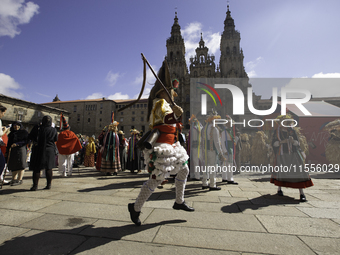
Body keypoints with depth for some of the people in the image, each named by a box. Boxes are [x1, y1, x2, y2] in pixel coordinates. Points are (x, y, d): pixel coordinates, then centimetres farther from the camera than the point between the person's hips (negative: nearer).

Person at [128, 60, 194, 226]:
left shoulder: (165, 104, 18)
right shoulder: (160, 103, -13)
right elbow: (167, 118, -34)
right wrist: (176, 114, -50)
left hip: (171, 146, 11)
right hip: (161, 147, -11)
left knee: (183, 170, 18)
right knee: (155, 180, -7)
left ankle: (179, 202, 33)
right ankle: (135, 207, 13)